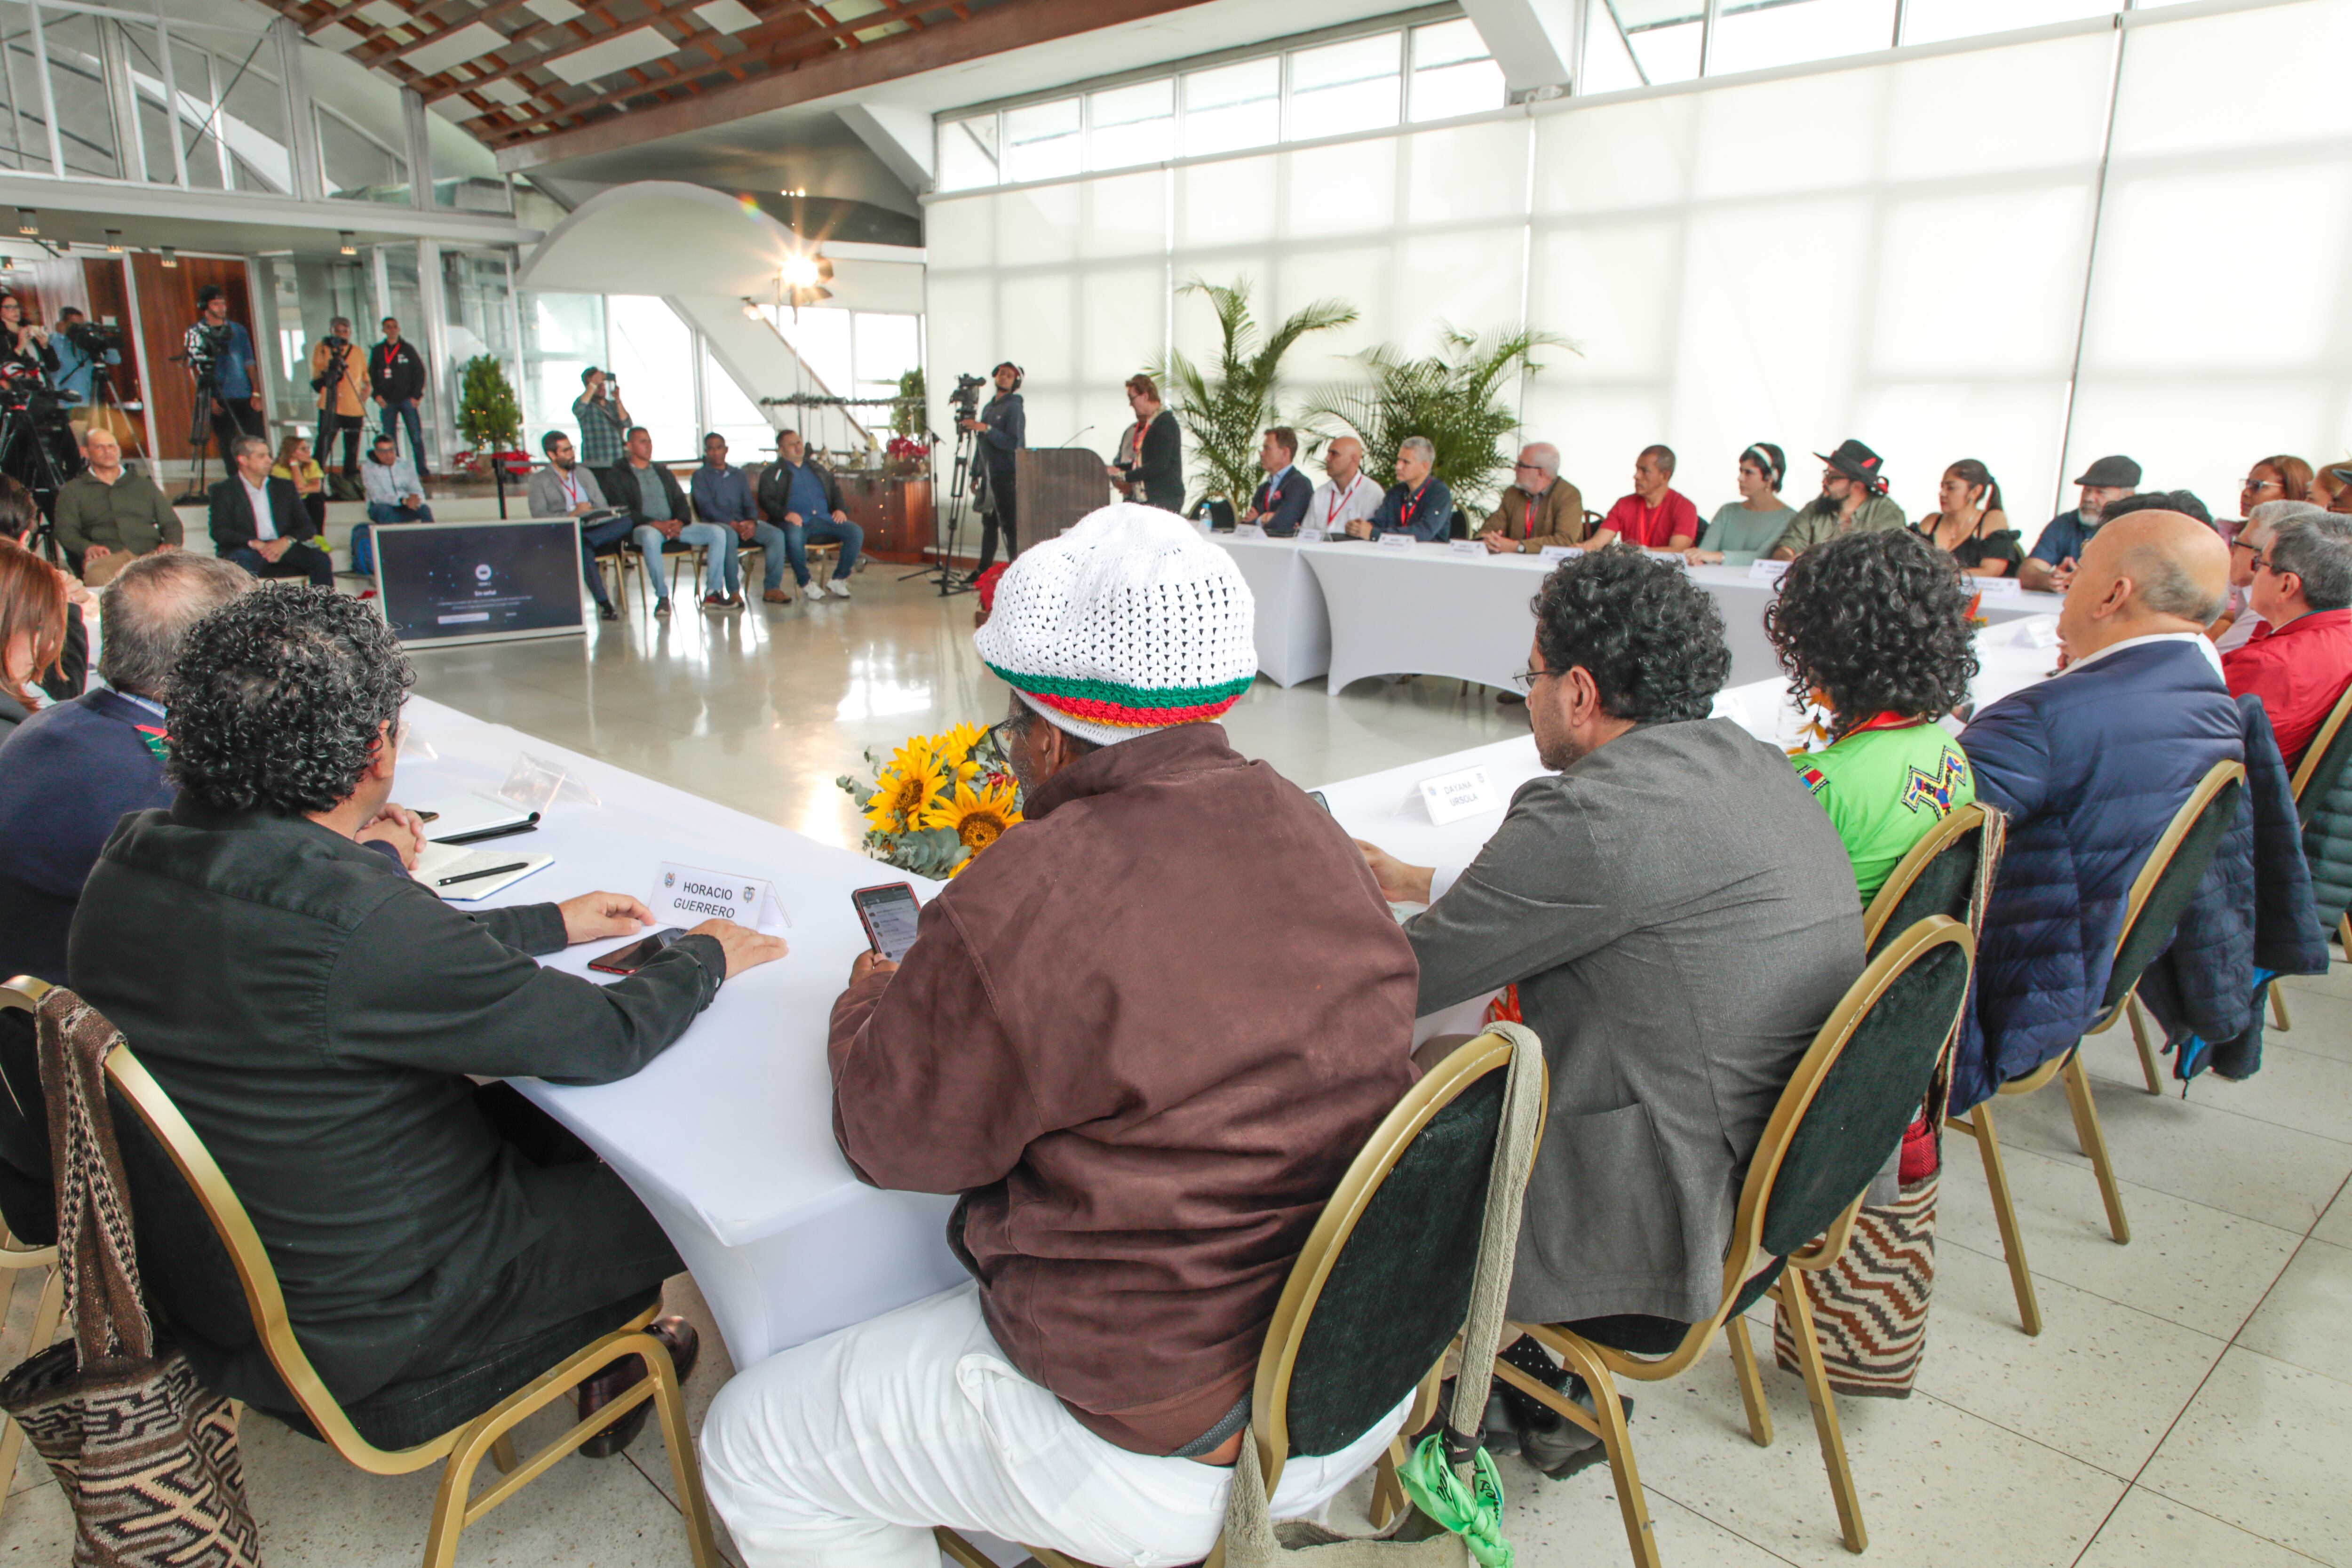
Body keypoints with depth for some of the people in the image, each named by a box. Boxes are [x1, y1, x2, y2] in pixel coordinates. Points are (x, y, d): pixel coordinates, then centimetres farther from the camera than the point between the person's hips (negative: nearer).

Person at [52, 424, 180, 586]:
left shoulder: (144, 484, 31)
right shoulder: (73, 490, 25)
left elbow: (171, 522, 24)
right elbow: (65, 531, 12)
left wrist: (171, 544, -1)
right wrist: (87, 547, -11)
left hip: (150, 554, 1)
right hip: (107, 556, -1)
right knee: (97, 573, -40)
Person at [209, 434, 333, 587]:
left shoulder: (284, 487, 20)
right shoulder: (224, 491, 10)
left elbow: (306, 526, 12)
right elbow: (219, 532, -1)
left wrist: (287, 541, -10)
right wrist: (254, 543, -18)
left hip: (282, 547, 3)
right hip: (248, 550, -3)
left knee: (320, 559, -24)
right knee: (241, 561, -37)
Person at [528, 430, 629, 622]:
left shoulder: (585, 473, 26)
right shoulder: (539, 481, 11)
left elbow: (603, 506, 19)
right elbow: (539, 516, -3)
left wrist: (593, 513, -6)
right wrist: (572, 514, -16)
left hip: (597, 527, 4)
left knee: (627, 521, -28)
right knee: (583, 547, -41)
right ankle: (604, 603, -39)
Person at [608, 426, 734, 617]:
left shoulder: (663, 472, 24)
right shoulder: (618, 476, 6)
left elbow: (680, 500, 15)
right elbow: (623, 511, -6)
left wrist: (680, 522, -9)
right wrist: (656, 524, -20)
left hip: (675, 527, 5)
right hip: (643, 527, -5)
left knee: (718, 533, -17)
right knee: (651, 536, -43)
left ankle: (712, 593, -17)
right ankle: (662, 597, -33)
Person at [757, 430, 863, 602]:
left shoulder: (817, 468, 27)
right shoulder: (774, 472, 12)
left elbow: (835, 489, 28)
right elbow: (766, 501, 1)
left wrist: (839, 509, 6)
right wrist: (785, 514, -19)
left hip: (824, 518, 4)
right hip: (797, 522, -4)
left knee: (856, 532, -20)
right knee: (794, 538, -41)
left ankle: (839, 580, -10)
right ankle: (806, 582, -17)